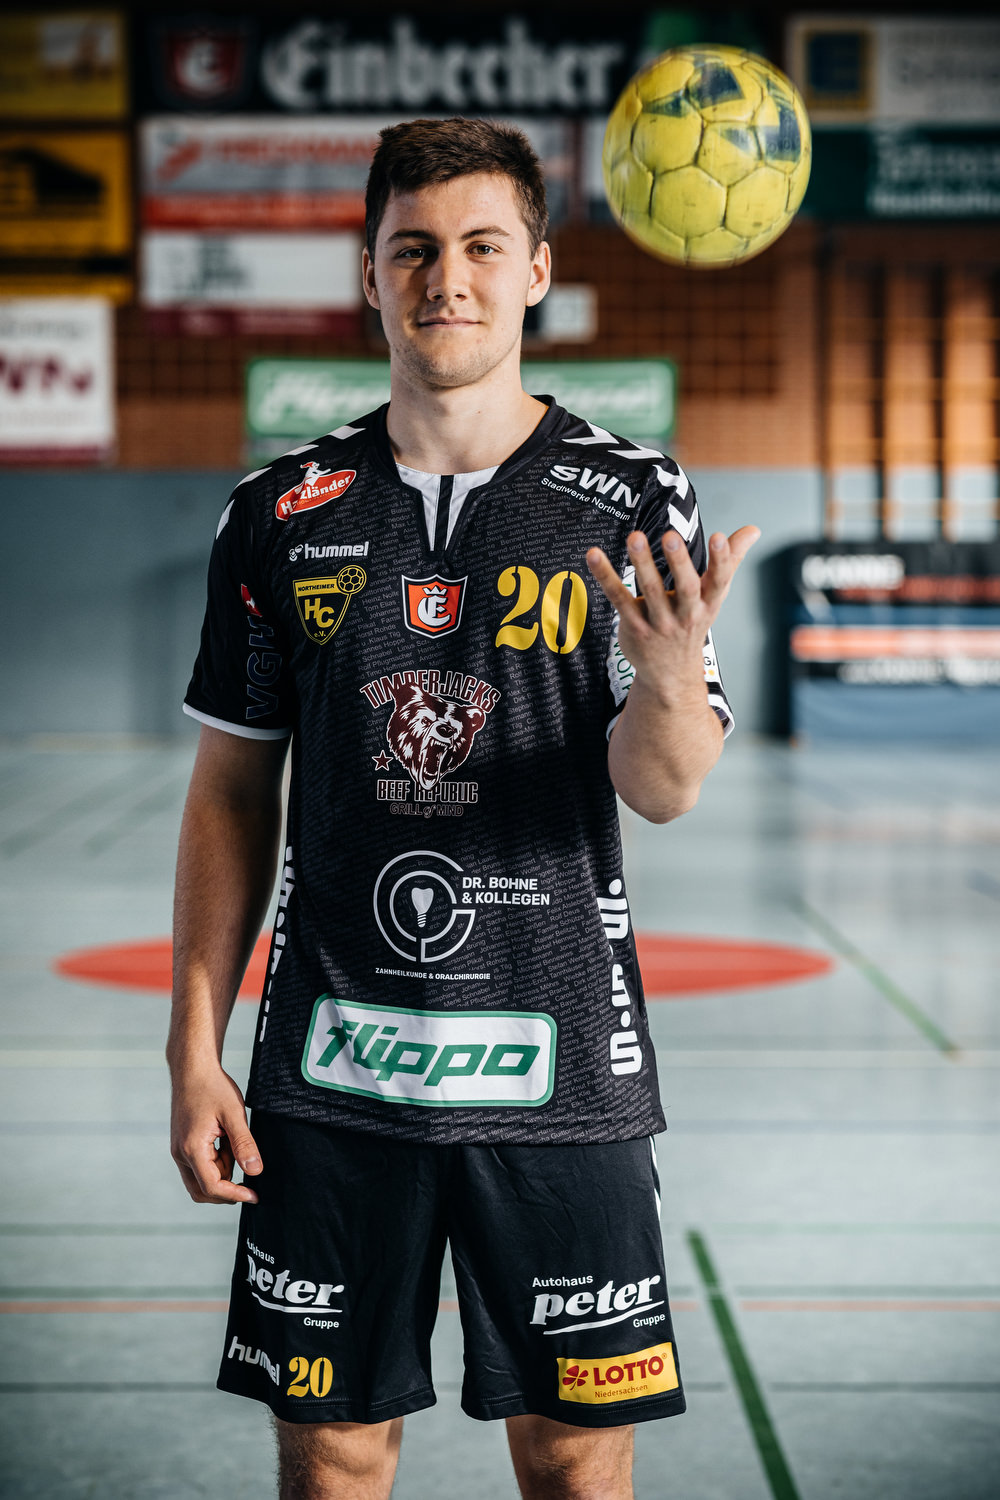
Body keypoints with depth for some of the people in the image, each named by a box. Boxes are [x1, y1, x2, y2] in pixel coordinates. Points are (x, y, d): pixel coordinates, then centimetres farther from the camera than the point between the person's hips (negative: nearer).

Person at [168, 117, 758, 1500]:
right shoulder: (281, 515, 3)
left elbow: (663, 790, -10)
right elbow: (233, 791, 8)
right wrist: (196, 1051, 4)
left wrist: (671, 670, -33)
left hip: (558, 1067, -1)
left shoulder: (634, 504, -2)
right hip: (331, 1067, 1)